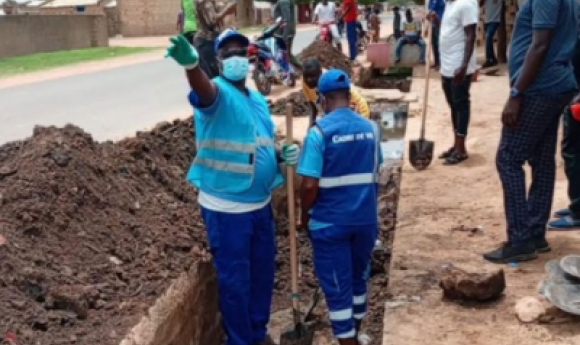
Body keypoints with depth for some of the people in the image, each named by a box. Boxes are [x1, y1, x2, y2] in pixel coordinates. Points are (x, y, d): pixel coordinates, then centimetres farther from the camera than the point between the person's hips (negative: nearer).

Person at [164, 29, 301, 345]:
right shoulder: (218, 93, -13)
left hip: (260, 204, 7)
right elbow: (202, 88, -39)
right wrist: (190, 63, -62)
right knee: (235, 279, 4)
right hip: (226, 208, -7)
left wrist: (282, 155, -2)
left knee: (262, 273, 19)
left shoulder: (257, 99, 10)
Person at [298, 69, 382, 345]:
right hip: (366, 218, 5)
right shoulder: (371, 128, 1)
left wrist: (305, 214, -1)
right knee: (358, 278, 22)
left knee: (337, 286, 6)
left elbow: (309, 185, -19)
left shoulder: (319, 131, -16)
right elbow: (374, 174, 11)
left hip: (330, 222, -5)